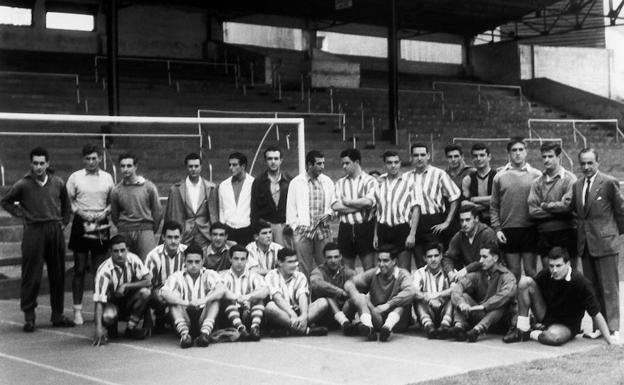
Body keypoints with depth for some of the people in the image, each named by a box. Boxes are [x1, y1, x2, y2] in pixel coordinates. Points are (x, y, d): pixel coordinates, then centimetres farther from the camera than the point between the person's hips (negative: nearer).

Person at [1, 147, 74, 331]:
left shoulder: (58, 183, 5)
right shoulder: (23, 185, -3)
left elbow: (66, 204, 21)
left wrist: (64, 222, 12)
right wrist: (21, 214, 1)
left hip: (55, 231, 3)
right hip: (33, 232, -3)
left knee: (58, 275, 8)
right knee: (31, 276, -3)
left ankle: (58, 315, 18)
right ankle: (29, 317, 6)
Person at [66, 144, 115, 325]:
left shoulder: (107, 178, 7)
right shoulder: (75, 177, 2)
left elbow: (112, 201, 14)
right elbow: (67, 200, 4)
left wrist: (105, 212, -4)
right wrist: (80, 212, -10)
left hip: (101, 224, 1)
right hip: (81, 224, -1)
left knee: (100, 269, 3)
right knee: (80, 268, 0)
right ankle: (77, 310, 5)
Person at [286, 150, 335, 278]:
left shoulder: (327, 182, 10)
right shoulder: (296, 182, 3)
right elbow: (291, 207, 5)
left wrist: (328, 214, -2)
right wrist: (294, 226, -1)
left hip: (323, 230, 2)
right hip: (303, 230, -2)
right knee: (305, 268, -1)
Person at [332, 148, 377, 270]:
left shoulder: (369, 181, 1)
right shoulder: (340, 183, 11)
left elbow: (369, 201, -17)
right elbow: (335, 206, -3)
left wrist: (347, 202, -6)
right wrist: (360, 206, -10)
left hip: (365, 227, -3)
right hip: (346, 228, 3)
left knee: (369, 268, -2)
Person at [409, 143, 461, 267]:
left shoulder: (439, 174, -2)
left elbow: (455, 198, -1)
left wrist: (447, 223, -5)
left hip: (435, 225, -3)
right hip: (415, 224, 3)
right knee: (420, 265, 5)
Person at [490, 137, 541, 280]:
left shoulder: (536, 175, 4)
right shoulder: (499, 177, 7)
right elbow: (494, 206, 7)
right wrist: (497, 228, -1)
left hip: (530, 229, -1)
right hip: (508, 231, 1)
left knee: (531, 272, 2)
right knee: (513, 273, 6)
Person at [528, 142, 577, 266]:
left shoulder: (569, 179, -2)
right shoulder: (537, 182, 10)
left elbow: (568, 205, -14)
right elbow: (532, 211, 0)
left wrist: (545, 205, -3)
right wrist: (557, 208, -8)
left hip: (565, 234, -4)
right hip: (544, 235, 4)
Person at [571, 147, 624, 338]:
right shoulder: (577, 185, 10)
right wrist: (581, 228, 7)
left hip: (604, 243, -6)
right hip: (584, 244, 6)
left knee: (609, 288, -1)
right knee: (592, 289, 11)